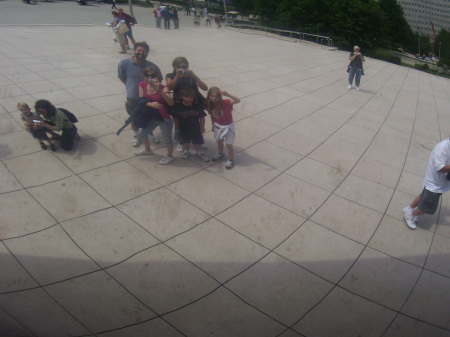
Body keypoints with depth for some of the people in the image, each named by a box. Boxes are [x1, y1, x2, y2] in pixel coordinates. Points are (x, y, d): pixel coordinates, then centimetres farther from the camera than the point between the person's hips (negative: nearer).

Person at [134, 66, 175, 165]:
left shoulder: (163, 87, -18)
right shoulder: (142, 85, -4)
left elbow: (171, 103, -30)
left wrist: (159, 90, -38)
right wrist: (150, 104, -24)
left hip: (164, 118, -6)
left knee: (166, 139, 3)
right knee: (141, 134, 21)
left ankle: (170, 156, 32)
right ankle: (147, 150, 51)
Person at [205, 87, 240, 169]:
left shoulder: (225, 103, -29)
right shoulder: (210, 105, -15)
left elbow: (238, 101, -42)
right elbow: (212, 116, 1)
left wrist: (227, 94, -55)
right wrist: (213, 126, 10)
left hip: (228, 126, -5)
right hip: (218, 126, 5)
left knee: (229, 144, 3)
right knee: (219, 141, 24)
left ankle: (231, 160, 24)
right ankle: (221, 154, 50)